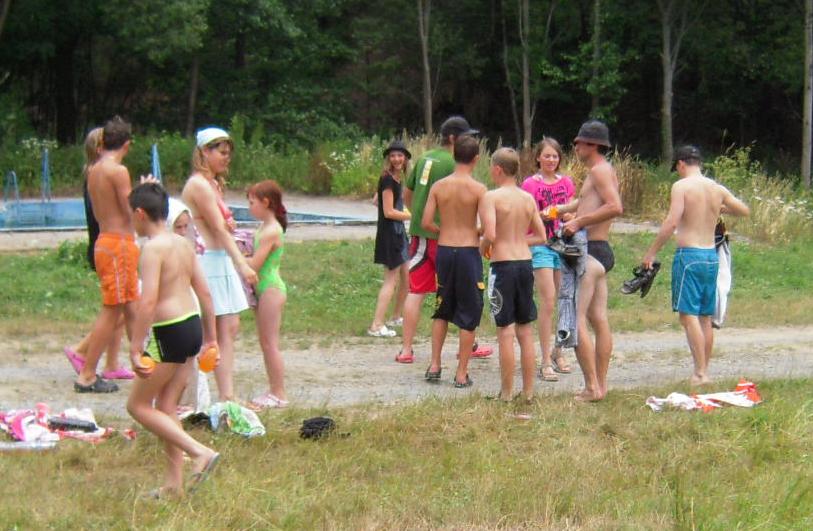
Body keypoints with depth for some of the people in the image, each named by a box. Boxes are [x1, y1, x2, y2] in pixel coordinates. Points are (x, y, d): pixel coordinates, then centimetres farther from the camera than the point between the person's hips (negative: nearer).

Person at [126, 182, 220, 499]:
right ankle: (174, 482, 15)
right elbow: (204, 292, 14)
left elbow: (149, 301, -23)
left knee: (138, 405, 4)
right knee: (166, 407, 14)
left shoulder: (153, 248, -15)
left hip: (169, 332, -9)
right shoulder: (184, 244, 10)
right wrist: (210, 336, 22)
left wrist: (135, 349, -22)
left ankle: (199, 452, -7)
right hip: (193, 325, 9)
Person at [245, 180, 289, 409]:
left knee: (270, 343, -6)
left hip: (270, 289, -10)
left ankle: (279, 394, -1)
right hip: (263, 288, 10)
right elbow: (256, 260, 13)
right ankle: (274, 391, 19)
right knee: (266, 343, 14)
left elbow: (254, 264, -20)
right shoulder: (266, 228, 12)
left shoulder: (270, 231, -18)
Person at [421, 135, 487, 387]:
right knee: (468, 315, 5)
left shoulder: (438, 186, -1)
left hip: (444, 250, 4)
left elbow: (426, 223, -2)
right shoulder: (478, 189, -10)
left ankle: (434, 365, 17)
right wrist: (477, 234, 8)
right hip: (469, 251, -4)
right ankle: (462, 374, 6)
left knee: (442, 310, 20)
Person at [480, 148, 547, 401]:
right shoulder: (528, 198, 8)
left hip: (503, 265, -5)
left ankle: (506, 392, 2)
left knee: (506, 331, -1)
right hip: (525, 263, 5)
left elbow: (490, 234, -20)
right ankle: (528, 390, 14)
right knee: (526, 331, 11)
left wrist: (483, 248, 0)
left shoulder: (491, 197, -10)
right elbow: (541, 237, 10)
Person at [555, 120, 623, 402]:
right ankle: (601, 385, 13)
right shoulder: (603, 171, 19)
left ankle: (592, 387, -12)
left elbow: (615, 207, -26)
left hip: (590, 252, -11)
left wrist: (579, 221, -23)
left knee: (576, 320, -10)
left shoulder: (599, 170, -12)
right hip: (600, 251, 11)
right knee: (599, 319, 10)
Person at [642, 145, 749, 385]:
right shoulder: (717, 189, 8)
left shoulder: (681, 186, -9)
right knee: (705, 316, 13)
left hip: (689, 255, -6)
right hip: (711, 255, 6)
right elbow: (744, 211, 21)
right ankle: (704, 370, 18)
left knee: (689, 315, -7)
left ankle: (700, 373, -14)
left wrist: (652, 252, -11)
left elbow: (671, 223, -18)